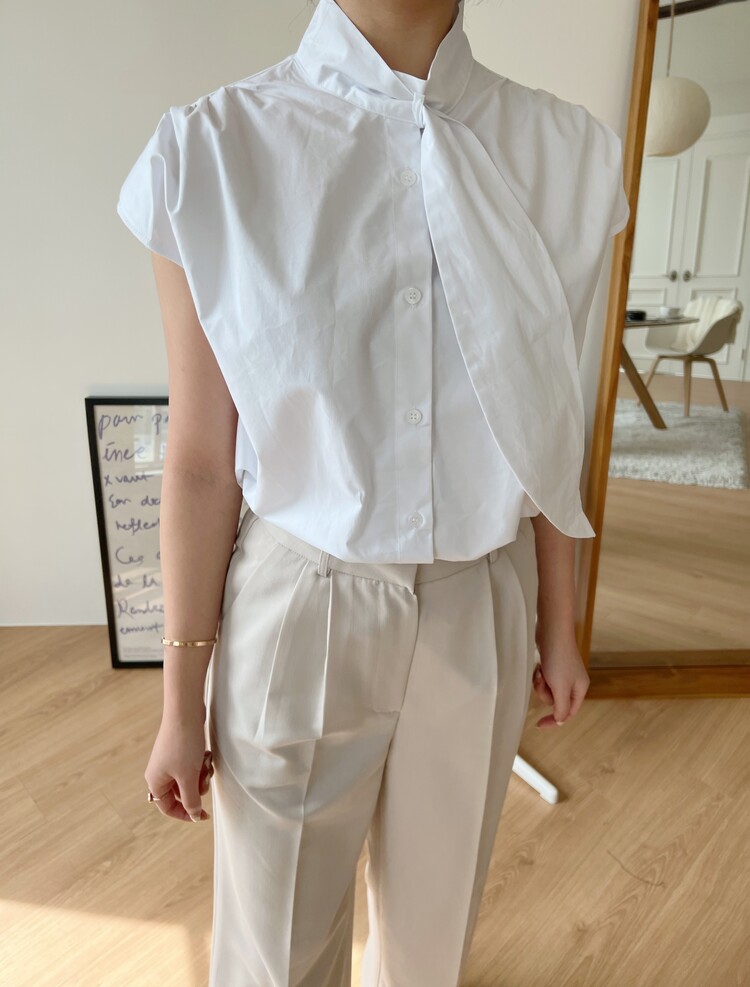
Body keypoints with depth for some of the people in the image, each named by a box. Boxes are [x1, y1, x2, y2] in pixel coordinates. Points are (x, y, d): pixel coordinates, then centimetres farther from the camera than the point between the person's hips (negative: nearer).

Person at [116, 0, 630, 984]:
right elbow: (201, 457, -9)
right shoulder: (217, 151, -10)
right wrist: (182, 700, -2)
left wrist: (559, 623, 11)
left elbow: (544, 425, 3)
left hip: (480, 609, 3)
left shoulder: (564, 152, -2)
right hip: (299, 615, -2)